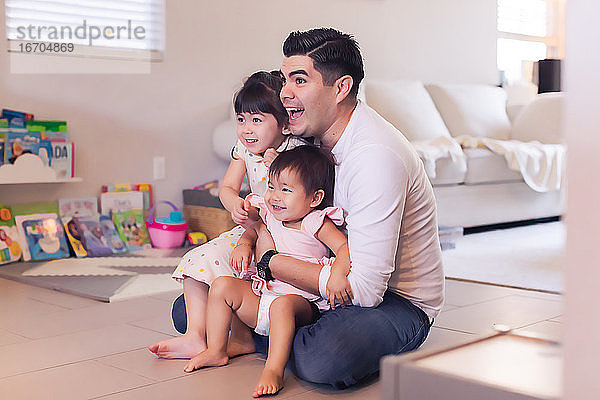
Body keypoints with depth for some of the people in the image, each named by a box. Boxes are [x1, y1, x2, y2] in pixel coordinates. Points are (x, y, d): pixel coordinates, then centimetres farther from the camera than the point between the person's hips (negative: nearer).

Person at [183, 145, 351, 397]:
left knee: (282, 305, -39)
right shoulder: (271, 218, 8)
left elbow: (345, 248, -20)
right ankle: (216, 351, 3)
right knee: (222, 286, -5)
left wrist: (335, 278, -37)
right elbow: (253, 231, 28)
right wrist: (244, 245, 5)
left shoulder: (315, 224, -10)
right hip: (259, 299, 7)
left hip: (300, 301, -7)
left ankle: (274, 370, -40)